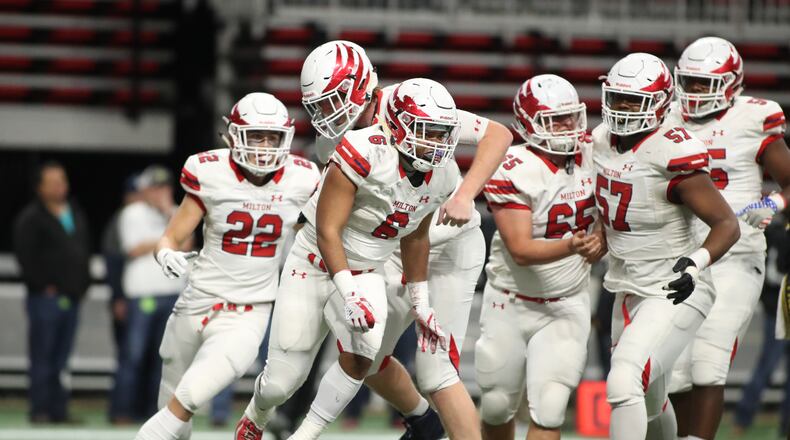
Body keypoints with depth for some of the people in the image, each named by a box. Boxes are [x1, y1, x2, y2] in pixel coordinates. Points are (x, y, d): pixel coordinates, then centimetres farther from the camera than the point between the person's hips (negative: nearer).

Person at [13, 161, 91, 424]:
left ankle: (58, 410, 11)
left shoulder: (76, 214, 16)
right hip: (46, 298, -6)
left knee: (61, 360, 8)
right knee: (42, 359, -5)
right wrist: (42, 285, -13)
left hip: (71, 297, 7)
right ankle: (40, 410, -3)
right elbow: (25, 255, -11)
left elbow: (84, 251, 24)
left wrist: (83, 282, 13)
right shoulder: (31, 218, -6)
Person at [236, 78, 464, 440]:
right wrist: (349, 295, -34)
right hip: (316, 267, -4)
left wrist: (421, 305, 14)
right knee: (281, 383, 1)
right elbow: (328, 231, -26)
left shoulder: (442, 176, -6)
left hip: (366, 274, 4)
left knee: (360, 359, -26)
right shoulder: (363, 154, -28)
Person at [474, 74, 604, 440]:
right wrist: (572, 246, -41)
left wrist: (600, 241, -9)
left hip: (567, 305, 2)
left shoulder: (590, 155, -4)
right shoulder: (512, 172, -19)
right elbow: (521, 251, -25)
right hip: (512, 303, -2)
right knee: (498, 406, 12)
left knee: (548, 409, -12)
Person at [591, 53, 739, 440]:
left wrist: (696, 263, -35)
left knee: (624, 384, -24)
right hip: (628, 292, 9)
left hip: (673, 294, -9)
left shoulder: (671, 154, -21)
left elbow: (727, 225, -20)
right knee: (650, 404, 19)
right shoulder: (604, 140, 2)